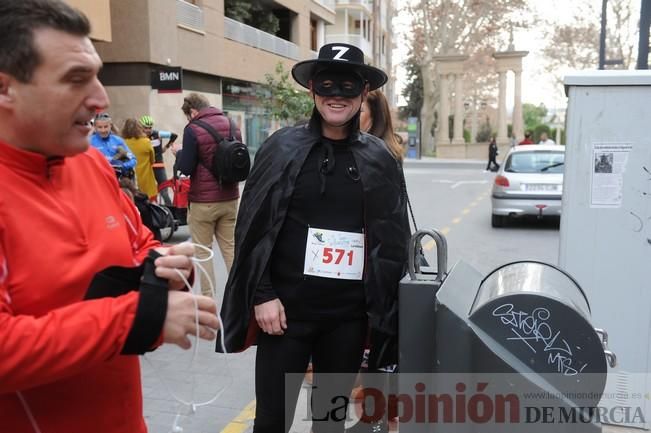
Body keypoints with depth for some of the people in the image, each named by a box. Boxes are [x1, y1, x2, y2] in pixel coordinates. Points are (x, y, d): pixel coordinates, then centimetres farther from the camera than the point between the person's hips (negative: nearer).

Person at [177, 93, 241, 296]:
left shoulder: (193, 129, -13)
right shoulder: (232, 125, 5)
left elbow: (186, 168, -14)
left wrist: (179, 154, 4)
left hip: (203, 201, -5)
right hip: (230, 198, 5)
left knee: (203, 251, 7)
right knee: (231, 248, 13)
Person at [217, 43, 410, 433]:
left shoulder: (379, 159, 1)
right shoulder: (282, 148, -2)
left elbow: (394, 241, 5)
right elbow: (254, 228, -1)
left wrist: (383, 312, 3)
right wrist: (262, 295, -7)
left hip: (349, 314, 2)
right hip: (287, 307, -1)